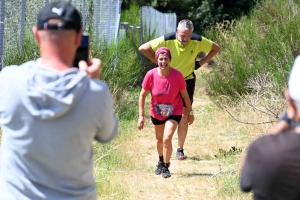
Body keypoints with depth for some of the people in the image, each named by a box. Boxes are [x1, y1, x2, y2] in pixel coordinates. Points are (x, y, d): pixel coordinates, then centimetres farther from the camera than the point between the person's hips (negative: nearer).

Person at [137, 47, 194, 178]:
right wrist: (141, 116, -14)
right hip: (156, 113, 2)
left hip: (174, 113, -2)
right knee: (159, 139, 21)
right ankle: (161, 161, 50)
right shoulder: (151, 75, -21)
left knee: (167, 139, -20)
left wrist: (190, 112, 0)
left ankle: (166, 167, -1)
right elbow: (143, 95, -11)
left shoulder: (177, 75, -23)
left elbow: (184, 95, -8)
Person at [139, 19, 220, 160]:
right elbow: (143, 48, -15)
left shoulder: (198, 41, -16)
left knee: (184, 117, 0)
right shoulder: (167, 40, -21)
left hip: (187, 81, 1)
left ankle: (180, 149, 11)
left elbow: (216, 49, 2)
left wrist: (200, 63, -6)